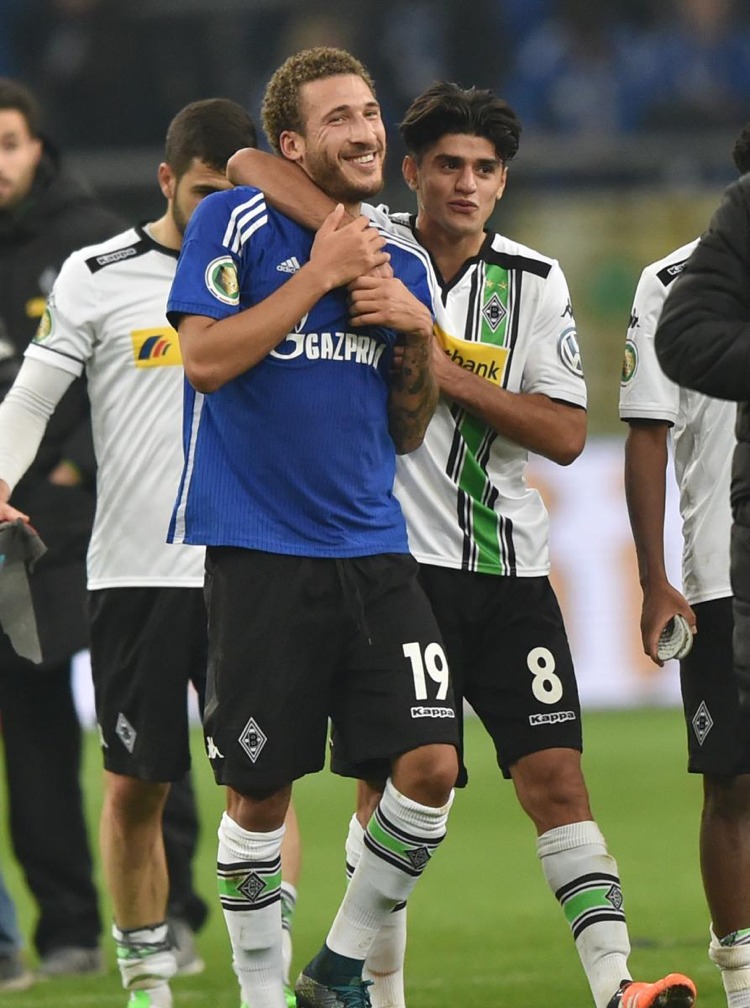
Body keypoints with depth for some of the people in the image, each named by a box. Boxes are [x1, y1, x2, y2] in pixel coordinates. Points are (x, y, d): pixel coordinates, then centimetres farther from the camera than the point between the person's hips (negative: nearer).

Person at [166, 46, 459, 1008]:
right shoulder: (237, 223, -4)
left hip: (372, 551, 5)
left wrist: (419, 336, 1)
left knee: (430, 766, -5)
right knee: (261, 793, 0)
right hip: (260, 556, -5)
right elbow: (206, 357, -16)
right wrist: (317, 275, -13)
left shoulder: (399, 262, 14)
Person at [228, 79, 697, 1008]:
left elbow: (566, 435, -1)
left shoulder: (536, 284, 7)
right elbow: (251, 166, -12)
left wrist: (448, 371, -11)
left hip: (510, 566, 2)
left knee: (556, 775, -5)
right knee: (392, 786, 1)